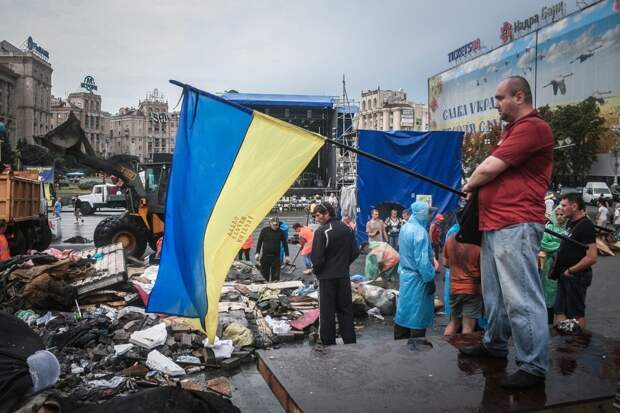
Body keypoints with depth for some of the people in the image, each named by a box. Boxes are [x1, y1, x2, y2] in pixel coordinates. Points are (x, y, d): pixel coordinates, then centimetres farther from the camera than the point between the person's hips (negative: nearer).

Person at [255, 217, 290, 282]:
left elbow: (285, 244, 4)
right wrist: (257, 253, -1)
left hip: (276, 256, -1)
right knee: (264, 272, 7)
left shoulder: (280, 232, -1)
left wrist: (286, 255, 2)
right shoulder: (264, 230, -1)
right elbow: (259, 242, 4)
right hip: (265, 255, 1)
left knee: (275, 274, -3)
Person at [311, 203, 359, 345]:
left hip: (327, 276, -6)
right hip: (344, 276, 6)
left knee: (327, 312, 4)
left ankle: (328, 343, 10)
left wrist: (317, 271, 0)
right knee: (345, 309, 14)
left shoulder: (321, 232, -15)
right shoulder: (347, 229, 5)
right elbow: (355, 252, 10)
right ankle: (350, 341, 20)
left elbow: (317, 257, -18)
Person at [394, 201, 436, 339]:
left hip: (405, 276, 9)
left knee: (404, 312, 16)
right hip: (417, 279, -9)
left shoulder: (404, 228, 6)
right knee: (418, 317, 2)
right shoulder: (420, 231, -21)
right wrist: (430, 279, -15)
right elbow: (422, 260, -22)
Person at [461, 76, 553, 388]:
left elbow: (489, 168, -16)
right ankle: (495, 344, 33)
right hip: (494, 224, 11)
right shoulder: (512, 130, 23)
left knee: (521, 298, -7)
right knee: (494, 292, 19)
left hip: (516, 227, -11)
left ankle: (534, 366, 1)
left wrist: (468, 185, 2)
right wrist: (476, 188, 6)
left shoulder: (532, 127, -12)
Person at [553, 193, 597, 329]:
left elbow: (592, 257, -24)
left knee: (577, 314, 1)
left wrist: (570, 271, -15)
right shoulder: (570, 223, 11)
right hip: (564, 275, 9)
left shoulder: (586, 226, -17)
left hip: (576, 276, -9)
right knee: (560, 312, 13)